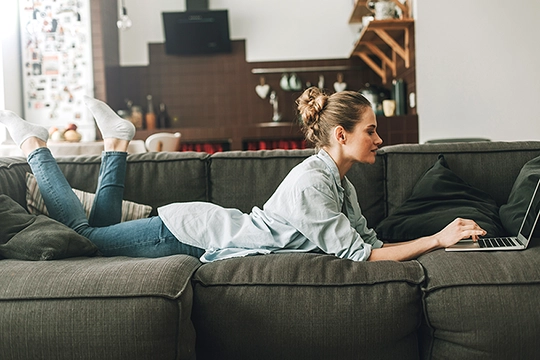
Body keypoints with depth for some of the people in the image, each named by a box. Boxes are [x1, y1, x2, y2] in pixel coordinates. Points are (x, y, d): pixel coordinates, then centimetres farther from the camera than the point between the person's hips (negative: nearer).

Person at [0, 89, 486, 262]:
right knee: (83, 233, 10)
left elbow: (371, 242, -3)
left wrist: (439, 239, -10)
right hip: (195, 232, -7)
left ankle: (117, 140, 30)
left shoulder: (341, 182, -1)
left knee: (100, 228, 24)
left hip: (223, 229, 7)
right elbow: (357, 256, -29)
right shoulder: (311, 182, -31)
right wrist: (438, 241, -27)